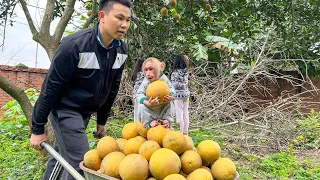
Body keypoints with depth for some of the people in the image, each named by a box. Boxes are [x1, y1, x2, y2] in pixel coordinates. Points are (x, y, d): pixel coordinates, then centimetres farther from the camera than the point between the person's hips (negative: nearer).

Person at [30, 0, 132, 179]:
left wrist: (102, 120, 15)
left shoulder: (122, 50, -5)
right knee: (81, 165, -11)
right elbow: (51, 87, -18)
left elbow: (112, 88, 8)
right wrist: (38, 128, -13)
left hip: (86, 111, 7)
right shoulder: (75, 44, -24)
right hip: (64, 109, -6)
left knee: (61, 156, 20)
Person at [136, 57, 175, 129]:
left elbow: (171, 88, -8)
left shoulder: (164, 79, -20)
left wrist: (171, 97, -32)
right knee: (142, 106, -28)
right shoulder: (145, 82, -27)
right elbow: (139, 94, -28)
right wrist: (147, 103, -48)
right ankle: (149, 123, -10)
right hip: (149, 107, -2)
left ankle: (166, 120, 2)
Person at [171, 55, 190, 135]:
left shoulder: (175, 73, -14)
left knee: (179, 114, -1)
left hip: (178, 94, -7)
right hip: (186, 93, 7)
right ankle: (185, 132, 19)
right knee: (185, 113, 12)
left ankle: (181, 132, 2)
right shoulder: (186, 71, 4)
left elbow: (175, 85, -17)